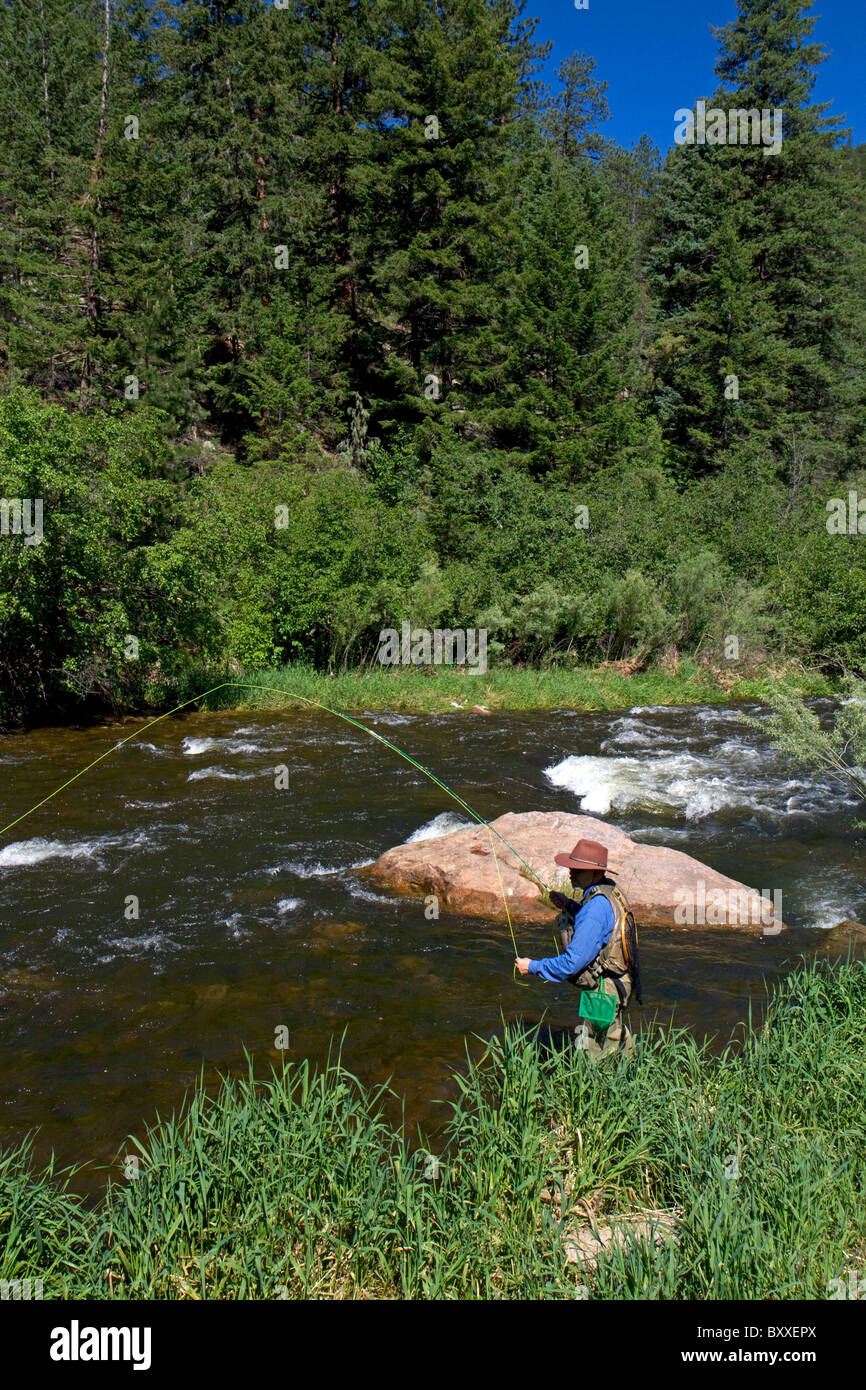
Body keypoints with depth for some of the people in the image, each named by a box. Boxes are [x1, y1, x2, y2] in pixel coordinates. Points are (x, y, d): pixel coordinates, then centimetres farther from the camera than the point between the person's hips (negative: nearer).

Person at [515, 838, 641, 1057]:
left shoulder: (596, 907, -29)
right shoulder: (610, 890, 1)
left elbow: (573, 962, -29)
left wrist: (533, 967, -17)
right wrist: (568, 906, 5)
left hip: (605, 990, -10)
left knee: (594, 1058, 3)